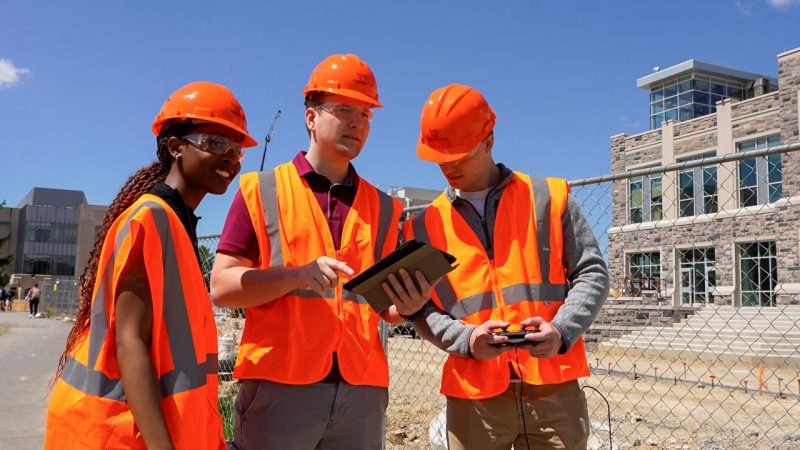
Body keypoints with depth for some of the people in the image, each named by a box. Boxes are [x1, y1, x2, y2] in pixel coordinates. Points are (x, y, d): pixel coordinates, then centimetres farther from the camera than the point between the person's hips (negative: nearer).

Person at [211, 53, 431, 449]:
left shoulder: (382, 207, 13)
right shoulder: (261, 190, 3)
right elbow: (221, 287, -2)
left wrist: (406, 305, -6)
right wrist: (295, 275, -18)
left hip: (362, 390, 4)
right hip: (279, 385, -3)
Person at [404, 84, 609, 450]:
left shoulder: (549, 198, 5)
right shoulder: (423, 226, 7)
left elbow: (591, 273, 5)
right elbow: (420, 308, 5)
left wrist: (563, 330, -12)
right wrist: (466, 339, -14)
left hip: (553, 386, 0)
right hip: (474, 394, 1)